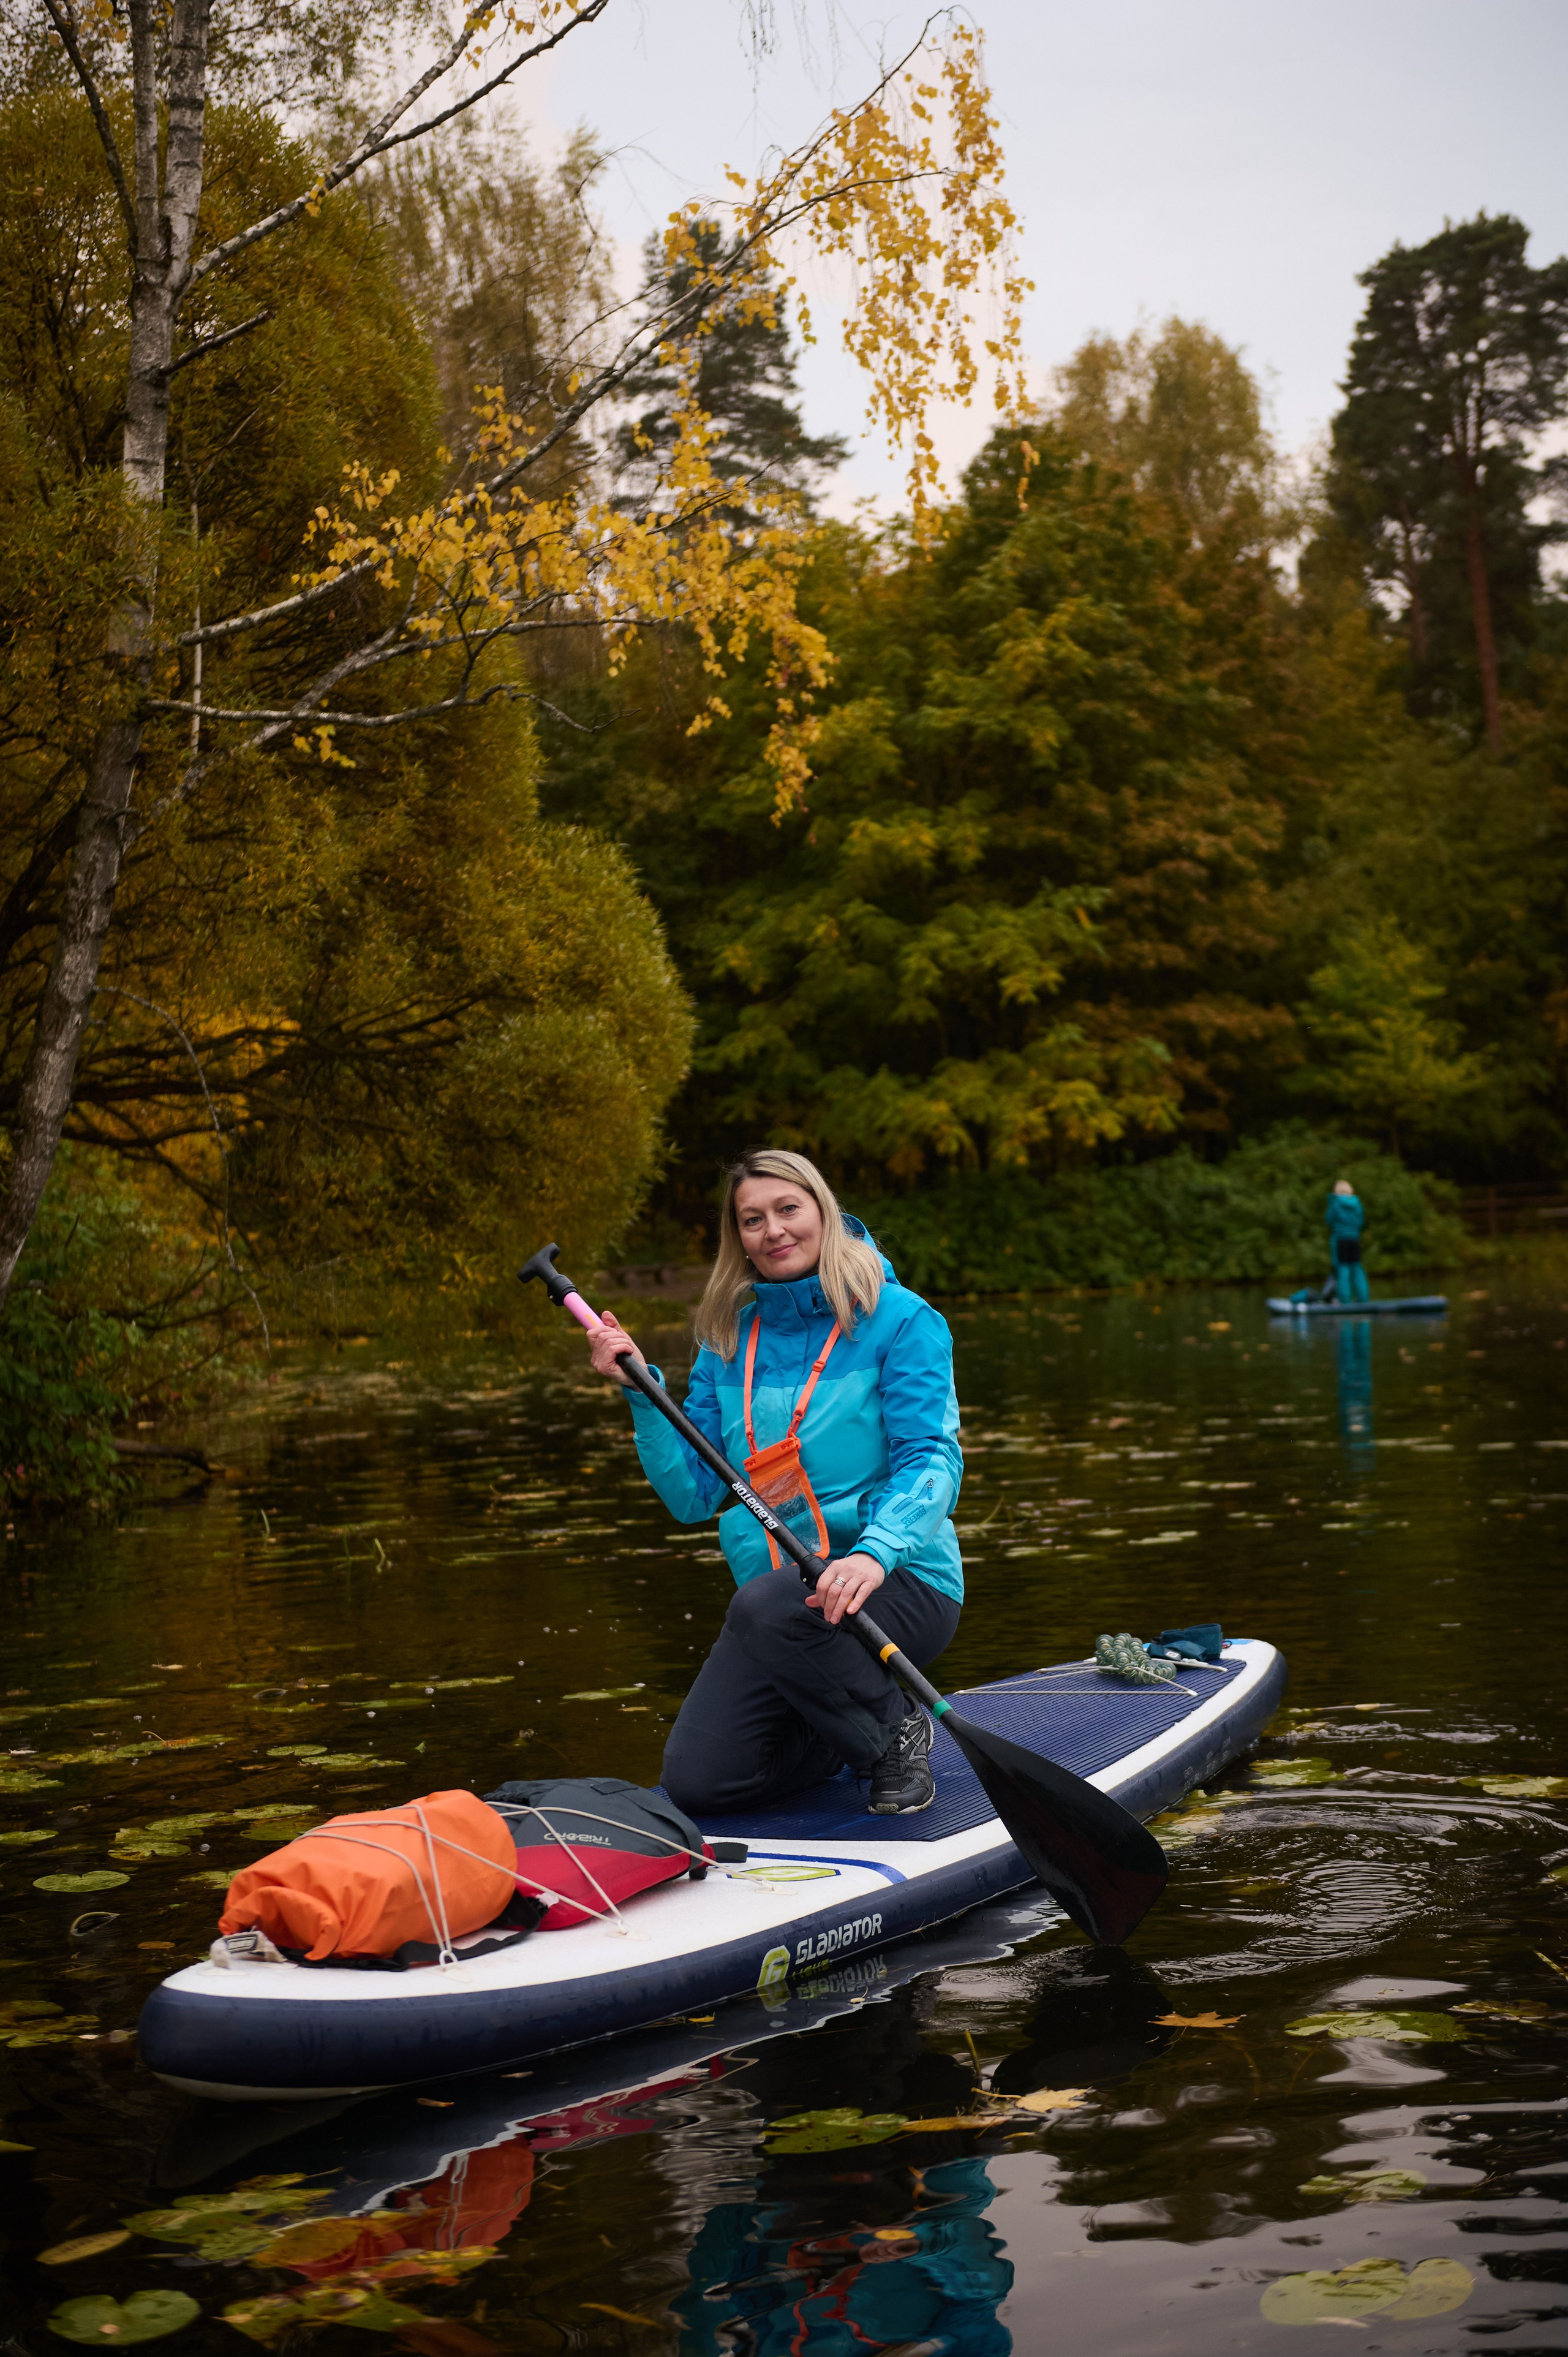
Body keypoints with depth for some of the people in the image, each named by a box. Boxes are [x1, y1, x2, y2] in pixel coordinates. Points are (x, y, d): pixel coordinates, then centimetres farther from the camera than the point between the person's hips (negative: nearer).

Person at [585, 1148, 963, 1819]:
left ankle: (897, 1726, -8)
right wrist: (642, 1391, -6)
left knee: (766, 1607, -36)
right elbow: (691, 1495, 7)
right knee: (697, 1782, -9)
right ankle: (850, 1725, 18)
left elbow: (930, 1461, -14)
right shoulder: (728, 1341, 10)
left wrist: (876, 1552, -33)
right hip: (779, 1590, 5)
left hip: (900, 1582, -5)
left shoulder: (898, 1319, -4)